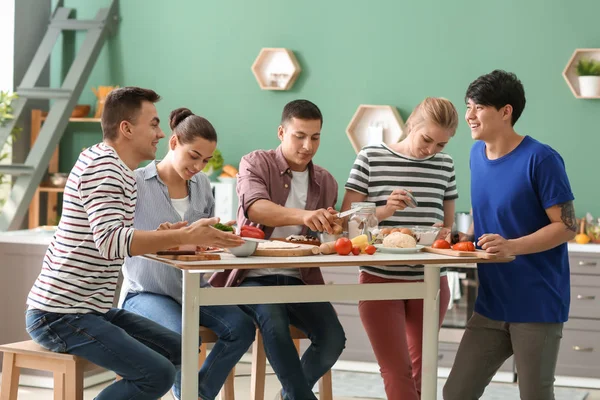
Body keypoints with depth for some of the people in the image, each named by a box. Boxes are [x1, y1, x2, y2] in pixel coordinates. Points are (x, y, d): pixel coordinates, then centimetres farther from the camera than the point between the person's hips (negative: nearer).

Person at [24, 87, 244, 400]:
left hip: (92, 308, 10)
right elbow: (111, 241, -29)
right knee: (158, 374, -20)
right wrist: (184, 237, -31)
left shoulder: (117, 168, 15)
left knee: (178, 350, 12)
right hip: (60, 315, -10)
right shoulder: (101, 166, -17)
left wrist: (166, 236, 2)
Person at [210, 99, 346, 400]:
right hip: (254, 276, -4)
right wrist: (303, 216, -43)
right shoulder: (256, 164, -2)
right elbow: (256, 208, -24)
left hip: (299, 279, 4)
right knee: (274, 321, -35)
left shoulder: (326, 182, 11)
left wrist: (330, 229, -11)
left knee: (333, 339, -18)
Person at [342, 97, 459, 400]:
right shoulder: (371, 157, -5)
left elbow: (448, 224, 15)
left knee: (419, 371, 11)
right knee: (398, 371, -5)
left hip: (430, 283, 4)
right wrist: (383, 211, -22)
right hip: (380, 280, -3)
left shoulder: (445, 165, 6)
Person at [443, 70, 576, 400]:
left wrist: (512, 246, -26)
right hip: (491, 304, 7)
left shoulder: (540, 159, -14)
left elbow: (567, 226, -13)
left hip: (538, 304, -6)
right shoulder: (477, 154, 8)